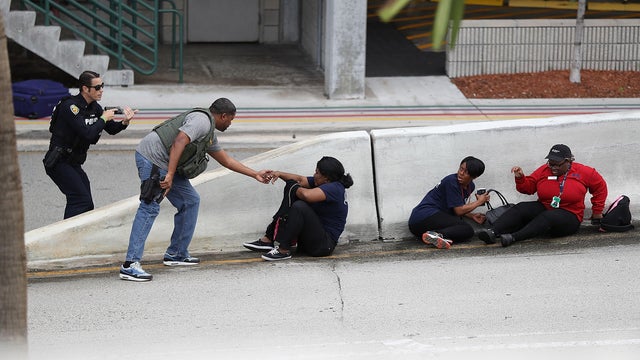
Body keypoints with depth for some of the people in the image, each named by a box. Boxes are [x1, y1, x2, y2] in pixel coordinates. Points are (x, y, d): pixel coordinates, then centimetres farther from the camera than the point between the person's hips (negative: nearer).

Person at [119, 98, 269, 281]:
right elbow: (179, 142, -25)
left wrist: (255, 175, 39)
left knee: (190, 201, 15)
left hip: (167, 165, 11)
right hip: (152, 158, -11)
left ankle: (176, 254, 21)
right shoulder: (202, 121, -11)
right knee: (150, 207, -20)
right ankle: (130, 265, -28)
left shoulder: (209, 134, 23)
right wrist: (170, 175, -29)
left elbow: (226, 160, 35)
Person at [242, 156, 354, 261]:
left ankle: (283, 250, -24)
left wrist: (295, 189, -11)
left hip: (324, 245, -10)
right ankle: (268, 239, -1)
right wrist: (279, 174, 2)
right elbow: (301, 180, 16)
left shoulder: (334, 188, -19)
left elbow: (306, 195, -32)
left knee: (300, 207, -31)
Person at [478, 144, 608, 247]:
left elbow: (600, 186, 11)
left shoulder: (582, 172, 0)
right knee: (521, 208, -26)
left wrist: (597, 211, 12)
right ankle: (492, 232, -47)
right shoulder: (544, 170, 6)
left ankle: (514, 237, -56)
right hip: (543, 208, 4)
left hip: (569, 216, -4)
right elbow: (529, 187, 9)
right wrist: (520, 178, -13)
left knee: (546, 217, -38)